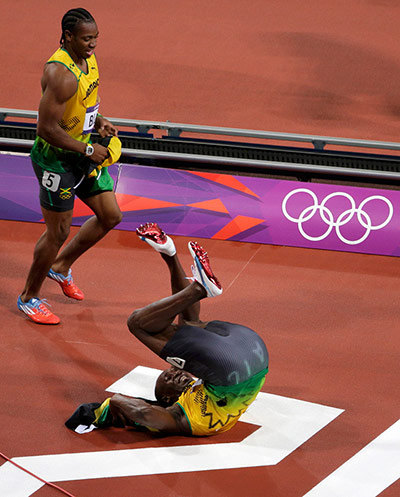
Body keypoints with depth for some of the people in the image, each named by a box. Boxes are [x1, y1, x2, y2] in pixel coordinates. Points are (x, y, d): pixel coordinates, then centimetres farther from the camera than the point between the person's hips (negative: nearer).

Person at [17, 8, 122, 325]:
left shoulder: (88, 59, 2)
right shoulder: (60, 74, -28)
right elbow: (47, 128, -27)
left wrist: (99, 121, 1)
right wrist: (88, 150, -22)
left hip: (84, 151, 9)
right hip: (56, 158, -9)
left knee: (110, 217, 14)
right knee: (59, 231, 0)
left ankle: (61, 266, 35)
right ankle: (29, 298, 20)